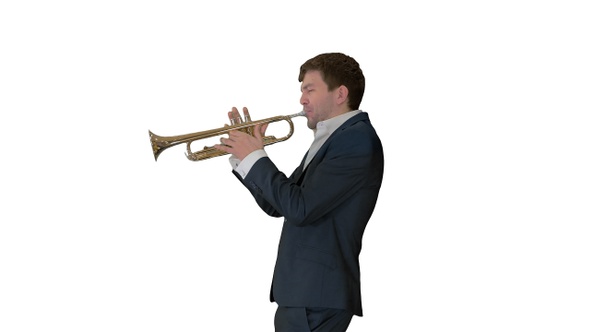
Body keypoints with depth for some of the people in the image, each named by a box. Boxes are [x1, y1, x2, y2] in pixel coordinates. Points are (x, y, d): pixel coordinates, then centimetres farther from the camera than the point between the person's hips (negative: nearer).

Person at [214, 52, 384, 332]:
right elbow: (277, 205, 20)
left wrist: (255, 158, -10)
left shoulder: (357, 140, -13)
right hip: (301, 290, 9)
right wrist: (244, 154, 9)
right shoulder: (330, 140, 18)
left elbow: (299, 209, -20)